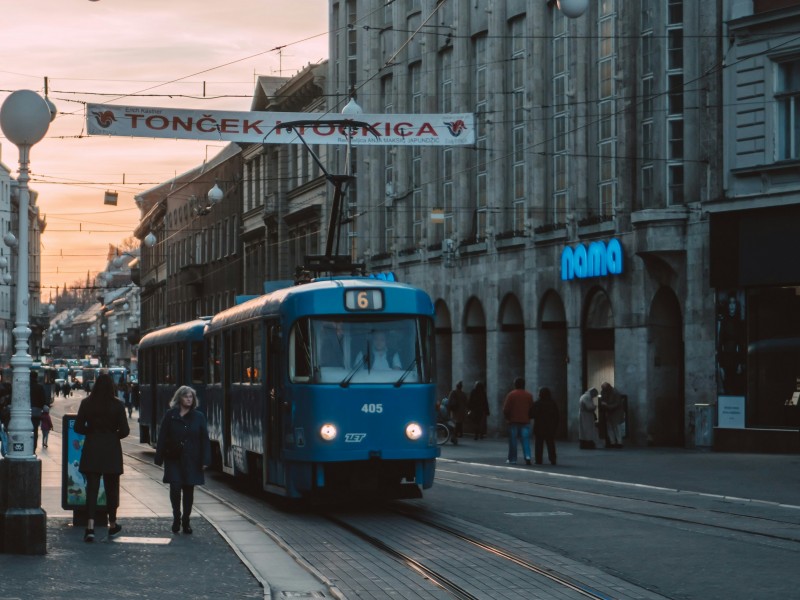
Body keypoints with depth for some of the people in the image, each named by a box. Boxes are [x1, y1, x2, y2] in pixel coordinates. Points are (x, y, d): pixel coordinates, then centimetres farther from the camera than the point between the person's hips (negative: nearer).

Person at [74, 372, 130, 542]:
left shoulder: (86, 403, -4)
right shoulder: (117, 405, -7)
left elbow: (78, 427, -1)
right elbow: (124, 430, -8)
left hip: (91, 450, 1)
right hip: (111, 450, -1)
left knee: (92, 487, 0)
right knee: (111, 487, 13)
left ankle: (90, 526, -15)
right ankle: (112, 525, 25)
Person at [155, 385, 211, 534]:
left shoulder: (198, 417, 3)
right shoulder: (170, 415, 1)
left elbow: (204, 439, 2)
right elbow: (162, 437, 1)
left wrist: (205, 460, -5)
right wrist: (160, 458, -2)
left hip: (192, 460, 1)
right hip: (174, 459, -1)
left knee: (188, 491, 6)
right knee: (175, 488, -9)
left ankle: (185, 521, 17)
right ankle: (176, 517, 11)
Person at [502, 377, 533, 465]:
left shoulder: (511, 395, -6)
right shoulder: (529, 395, 3)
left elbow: (506, 409, -6)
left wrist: (507, 418, 9)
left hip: (513, 421, -2)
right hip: (525, 421, 2)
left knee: (513, 441, 5)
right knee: (526, 440, 1)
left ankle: (512, 459, 8)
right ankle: (527, 456, -17)